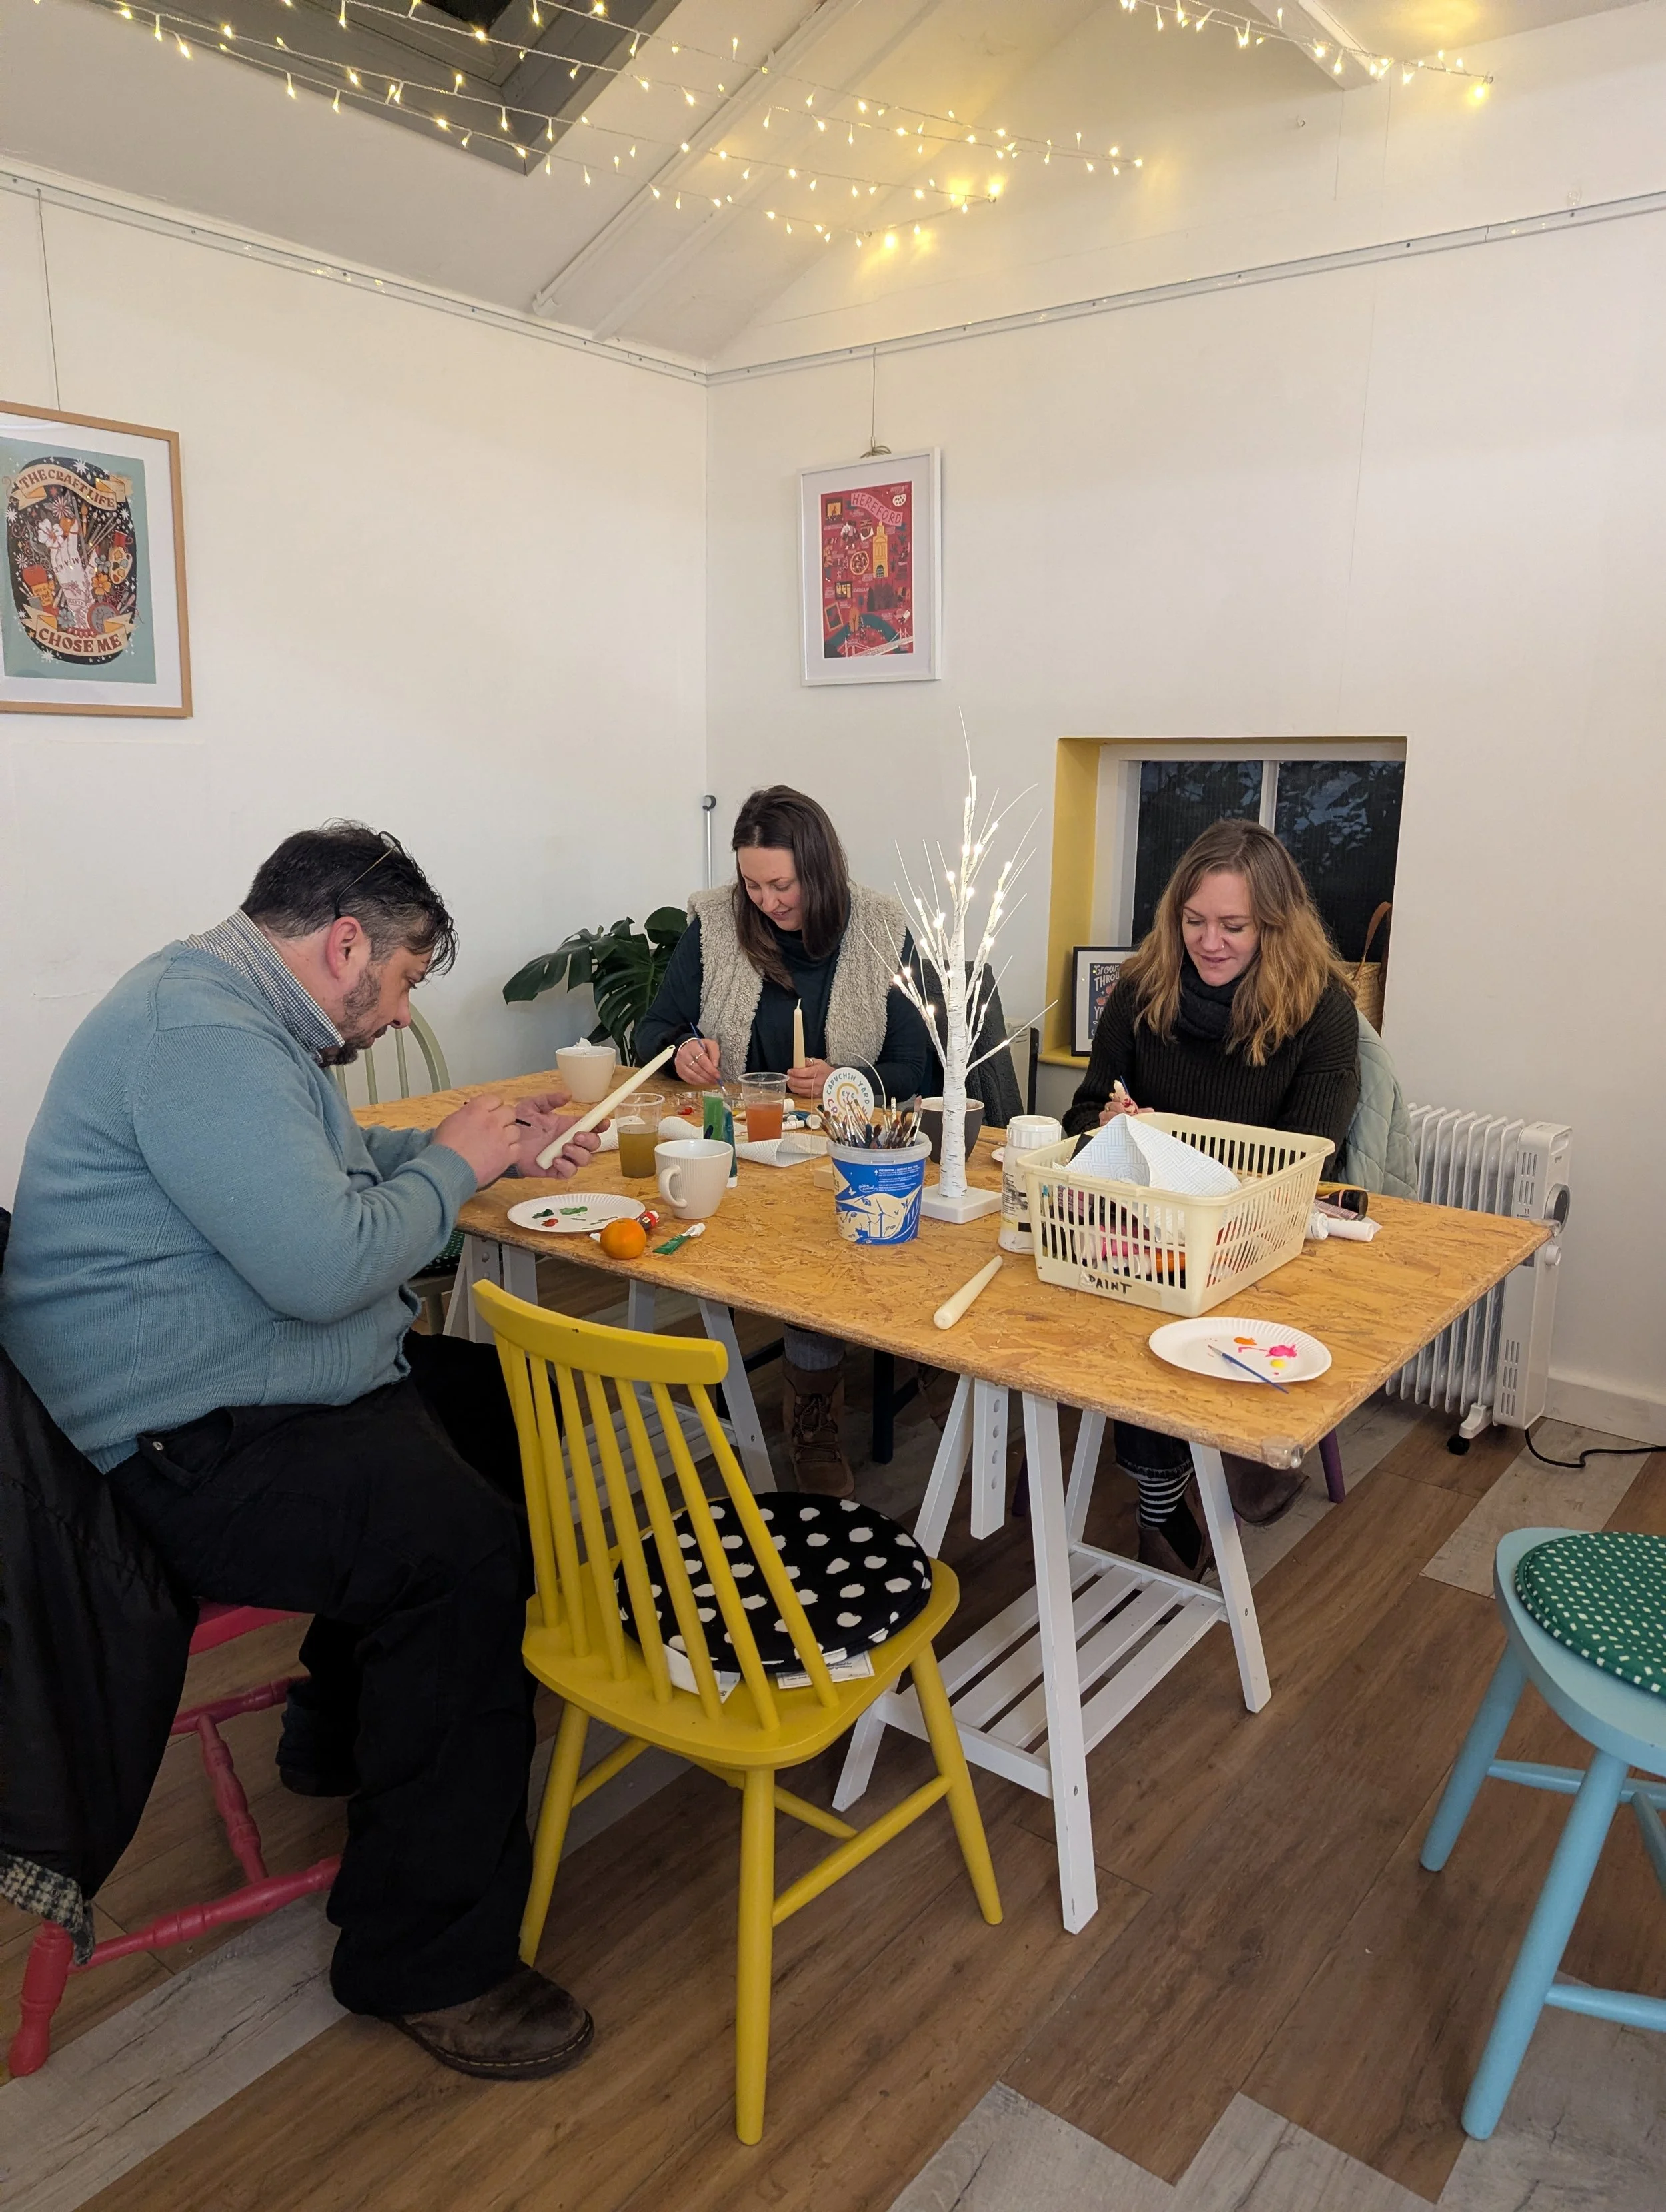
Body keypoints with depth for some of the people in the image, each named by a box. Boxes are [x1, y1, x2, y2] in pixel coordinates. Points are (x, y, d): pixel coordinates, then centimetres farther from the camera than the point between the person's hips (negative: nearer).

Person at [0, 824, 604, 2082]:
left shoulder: (246, 1015, 15)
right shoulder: (195, 1031, -21)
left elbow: (327, 1170, 26)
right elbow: (324, 1262, -30)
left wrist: (483, 1143, 12)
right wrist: (452, 1166, -12)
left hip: (255, 1394, 12)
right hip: (183, 1450, -12)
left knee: (506, 1408, 14)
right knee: (457, 1541, -27)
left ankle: (349, 1729, 27)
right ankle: (428, 1962, -10)